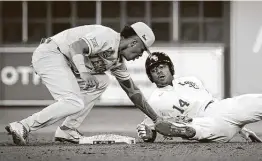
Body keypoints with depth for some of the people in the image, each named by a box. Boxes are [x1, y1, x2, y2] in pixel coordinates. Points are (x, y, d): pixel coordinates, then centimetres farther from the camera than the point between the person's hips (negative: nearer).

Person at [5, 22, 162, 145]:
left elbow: (133, 91, 21)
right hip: (49, 54, -10)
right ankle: (22, 127, -22)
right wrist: (83, 72, -39)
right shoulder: (108, 37, -13)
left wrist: (157, 119, 19)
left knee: (101, 82, 10)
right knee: (74, 103, -20)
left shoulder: (118, 60, 16)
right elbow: (76, 46, -26)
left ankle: (67, 130, 3)